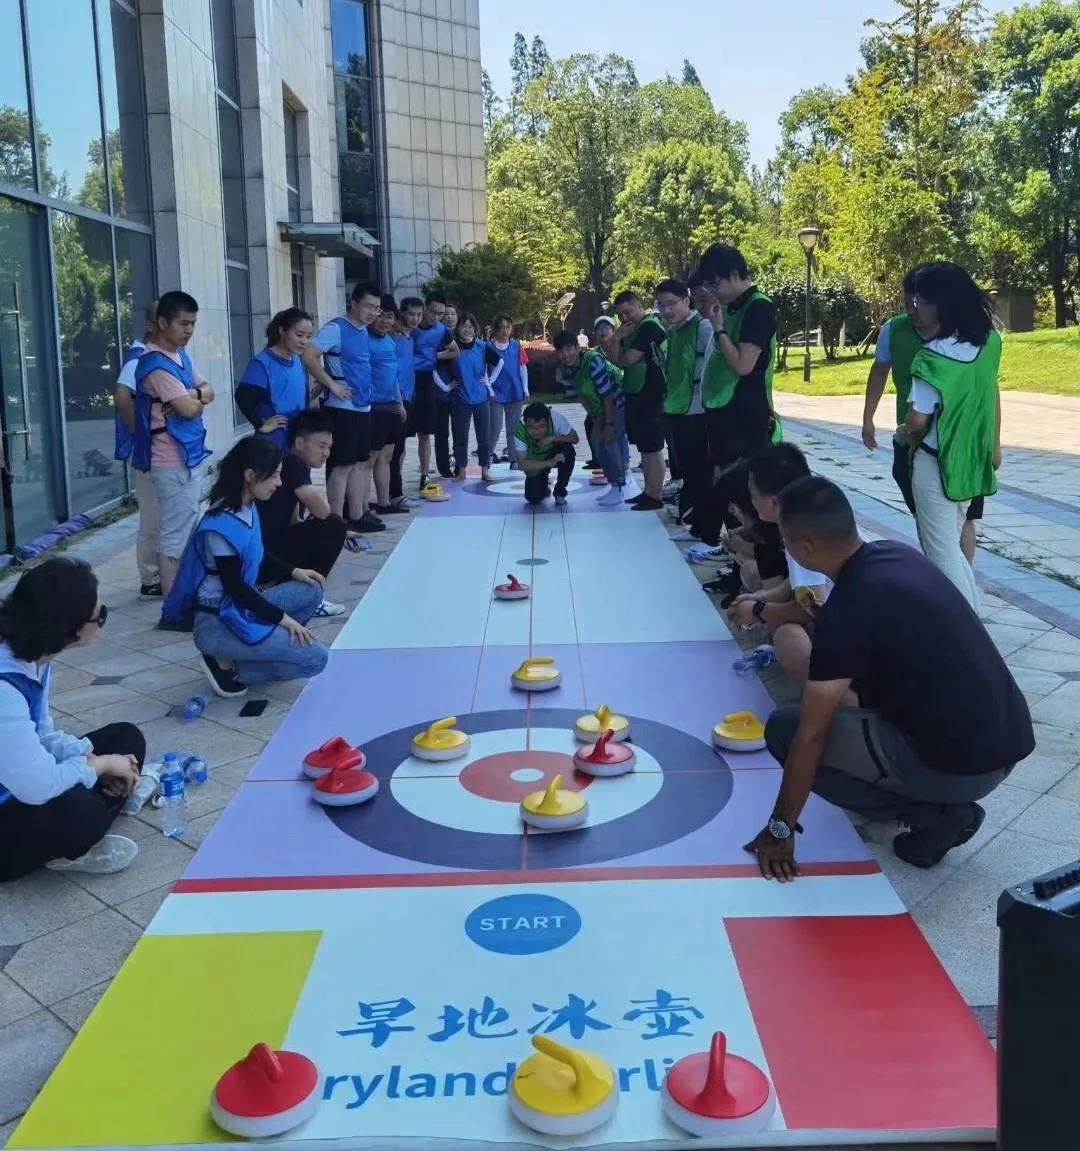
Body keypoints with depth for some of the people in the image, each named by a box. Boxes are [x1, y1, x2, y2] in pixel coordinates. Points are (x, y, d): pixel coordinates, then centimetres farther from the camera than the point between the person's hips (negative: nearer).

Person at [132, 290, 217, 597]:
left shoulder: (181, 355, 13)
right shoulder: (156, 364, -17)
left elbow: (208, 392, 12)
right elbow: (189, 409, -21)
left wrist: (192, 394, -10)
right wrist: (196, 399, 1)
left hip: (190, 456, 10)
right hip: (173, 462, -10)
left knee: (186, 533, 17)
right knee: (173, 538, -6)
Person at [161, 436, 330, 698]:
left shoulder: (248, 508, 2)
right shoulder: (223, 525, -24)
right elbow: (234, 587, -20)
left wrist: (293, 572, 6)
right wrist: (281, 618, -15)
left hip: (242, 608, 9)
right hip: (218, 623, -9)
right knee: (315, 659, -13)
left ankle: (257, 649, 5)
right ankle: (227, 665, -3)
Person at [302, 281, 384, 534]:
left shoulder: (364, 331, 13)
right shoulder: (337, 328, -12)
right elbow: (308, 356, -20)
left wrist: (365, 392, 15)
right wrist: (332, 384, -20)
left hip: (363, 407, 9)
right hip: (343, 408, -9)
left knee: (360, 462, 13)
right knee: (342, 465, -5)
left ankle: (357, 516, 22)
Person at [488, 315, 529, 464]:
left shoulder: (516, 345, 4)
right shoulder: (489, 346, -4)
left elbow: (523, 367, 7)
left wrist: (525, 388, 3)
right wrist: (489, 389, -7)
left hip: (515, 393, 3)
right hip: (497, 394, -3)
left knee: (513, 427, 8)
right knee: (496, 427, -1)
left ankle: (514, 458, 15)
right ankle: (490, 452, 21)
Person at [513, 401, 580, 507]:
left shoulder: (555, 418, -31)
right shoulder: (519, 431, -32)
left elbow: (574, 438, -21)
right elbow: (522, 465, -31)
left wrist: (553, 438, -39)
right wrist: (550, 463, -42)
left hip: (554, 453, 1)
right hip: (535, 463, 0)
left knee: (568, 450, -33)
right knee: (533, 498, -17)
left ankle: (560, 493, -11)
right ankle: (544, 484, 22)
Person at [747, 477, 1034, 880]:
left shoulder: (845, 613, -18)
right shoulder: (899, 555, 5)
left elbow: (810, 735, -13)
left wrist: (780, 828, -2)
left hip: (963, 763, -9)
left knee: (785, 731, -2)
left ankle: (935, 813, -1)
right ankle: (944, 804, 19)